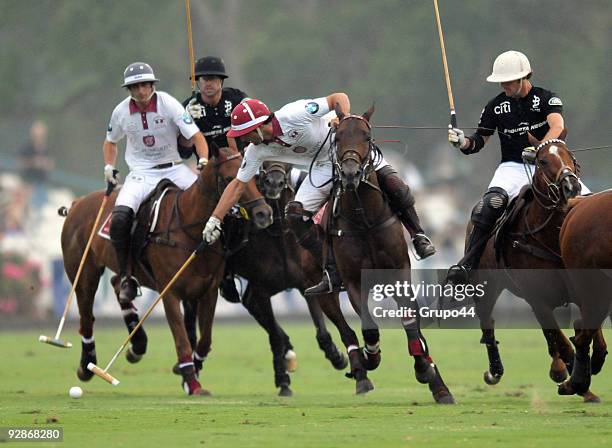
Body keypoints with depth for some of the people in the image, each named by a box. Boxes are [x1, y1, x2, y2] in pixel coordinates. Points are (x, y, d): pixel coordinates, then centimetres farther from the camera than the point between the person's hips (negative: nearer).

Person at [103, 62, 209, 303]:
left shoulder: (168, 104, -9)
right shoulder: (121, 111, -1)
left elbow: (195, 136, -11)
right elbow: (110, 142, 20)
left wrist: (204, 160, -28)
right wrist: (109, 167, 5)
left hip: (173, 169, 0)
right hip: (141, 174, 0)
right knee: (120, 217, -26)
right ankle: (126, 278, -15)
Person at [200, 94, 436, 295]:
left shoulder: (293, 116, -30)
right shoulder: (256, 150, -10)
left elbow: (339, 97, -24)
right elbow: (238, 184, 0)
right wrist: (214, 220, -5)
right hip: (324, 167, 6)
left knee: (391, 183, -27)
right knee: (296, 215, -13)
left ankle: (418, 237, -6)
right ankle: (334, 273, -7)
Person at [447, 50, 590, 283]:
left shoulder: (547, 98, 0)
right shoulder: (496, 106, 8)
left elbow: (557, 127, -20)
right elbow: (478, 142, 11)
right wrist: (462, 142, -13)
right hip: (513, 167, 0)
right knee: (491, 203, -30)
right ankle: (469, 262, -31)